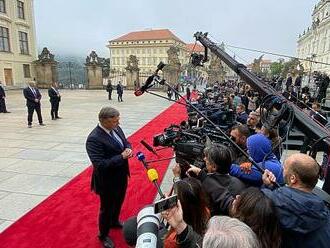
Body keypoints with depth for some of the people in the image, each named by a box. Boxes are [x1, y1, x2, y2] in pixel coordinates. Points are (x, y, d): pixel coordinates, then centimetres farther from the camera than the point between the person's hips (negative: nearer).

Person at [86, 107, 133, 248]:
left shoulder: (116, 128, -6)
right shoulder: (94, 139, -29)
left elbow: (125, 142, 9)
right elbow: (100, 164, -32)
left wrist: (128, 148, -14)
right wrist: (121, 157, -30)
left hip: (121, 176, 8)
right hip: (107, 181, -7)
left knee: (118, 202, 29)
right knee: (107, 208, 15)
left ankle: (114, 221, 58)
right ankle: (103, 235, 42)